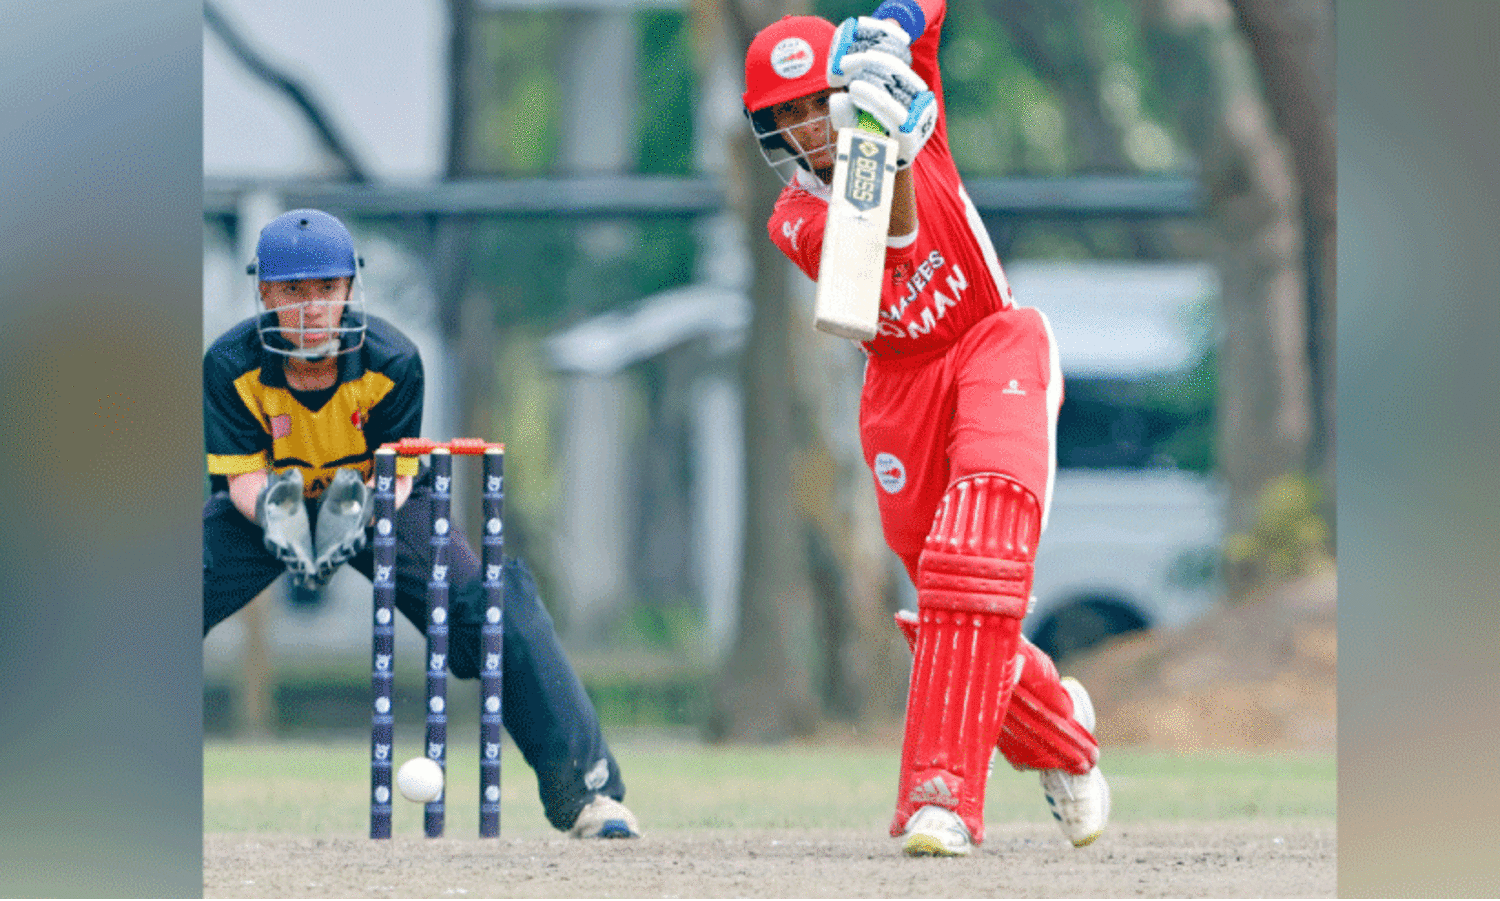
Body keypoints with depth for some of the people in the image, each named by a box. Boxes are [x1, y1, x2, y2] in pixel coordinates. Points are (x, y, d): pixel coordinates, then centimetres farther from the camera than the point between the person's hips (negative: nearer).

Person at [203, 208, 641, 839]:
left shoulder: (392, 361, -22)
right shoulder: (230, 366, -22)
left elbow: (395, 475, -19)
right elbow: (244, 479, -20)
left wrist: (359, 518, -42)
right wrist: (275, 521, -44)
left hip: (381, 505, 0)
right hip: (267, 506, 0)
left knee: (497, 605, -22)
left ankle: (580, 786, -13)